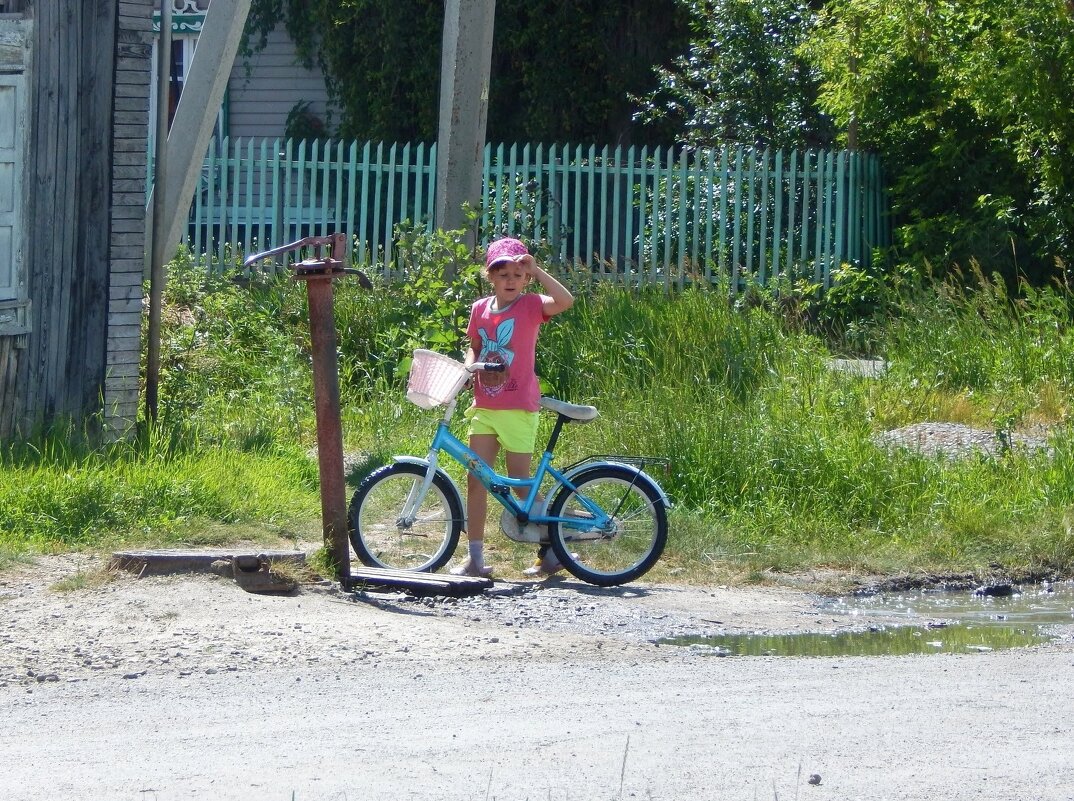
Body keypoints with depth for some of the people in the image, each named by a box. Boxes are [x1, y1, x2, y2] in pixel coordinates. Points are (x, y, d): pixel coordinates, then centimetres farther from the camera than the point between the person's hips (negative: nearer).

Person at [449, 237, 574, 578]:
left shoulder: (530, 306, -7)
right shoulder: (480, 309, 6)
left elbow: (565, 300, -24)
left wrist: (536, 270, -27)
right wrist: (468, 368, -2)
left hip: (518, 408, -5)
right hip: (484, 407, 5)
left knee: (520, 483, -1)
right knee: (475, 480, 2)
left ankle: (550, 550, 14)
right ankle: (475, 557, 8)